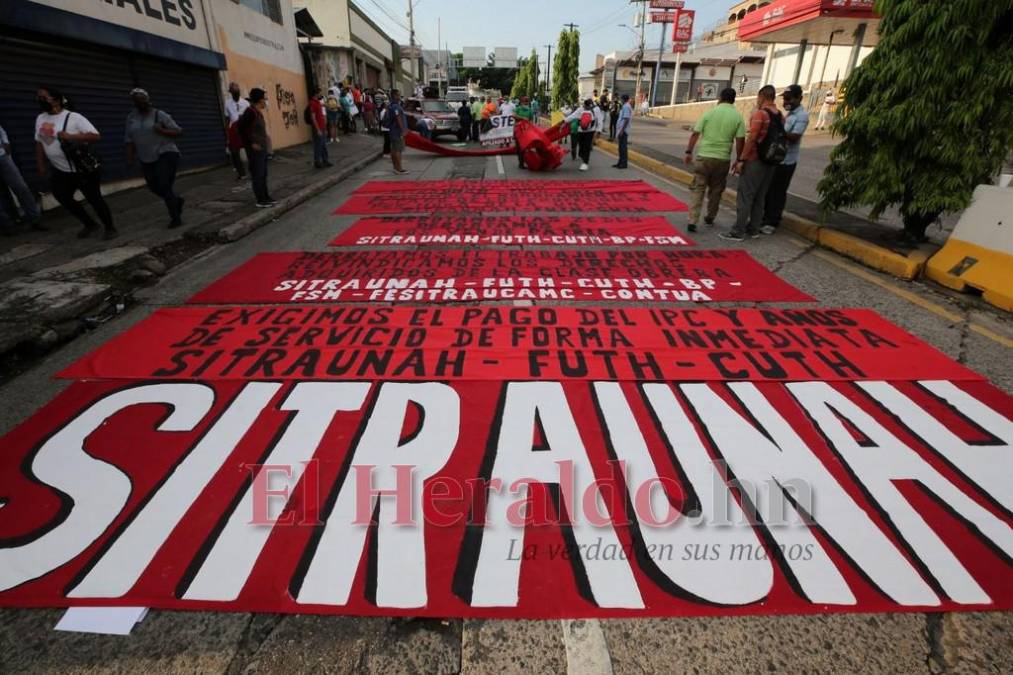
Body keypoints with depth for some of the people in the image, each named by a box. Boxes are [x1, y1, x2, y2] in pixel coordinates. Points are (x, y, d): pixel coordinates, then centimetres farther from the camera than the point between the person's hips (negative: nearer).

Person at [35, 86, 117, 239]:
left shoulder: (73, 117, -12)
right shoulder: (40, 119, 8)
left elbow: (95, 136, -21)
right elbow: (39, 142, 15)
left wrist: (69, 136, -27)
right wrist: (40, 165, 12)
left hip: (84, 169, -8)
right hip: (60, 171, 8)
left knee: (94, 199, -2)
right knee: (63, 199, 11)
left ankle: (109, 227, 13)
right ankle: (90, 224, 26)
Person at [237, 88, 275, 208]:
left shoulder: (258, 112, 12)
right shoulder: (250, 111, -14)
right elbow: (241, 128, -17)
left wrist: (264, 143, 11)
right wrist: (251, 143, -16)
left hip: (262, 148, 9)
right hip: (255, 149, -9)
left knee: (263, 174, 14)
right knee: (258, 175, -4)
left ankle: (266, 197, 21)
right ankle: (261, 200, 1)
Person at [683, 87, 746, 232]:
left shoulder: (709, 113, 0)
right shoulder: (738, 117, 1)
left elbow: (695, 134, -4)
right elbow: (740, 141, -2)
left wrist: (688, 152, 3)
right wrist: (739, 160, 7)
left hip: (704, 156, -1)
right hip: (723, 159, 1)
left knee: (698, 189, 1)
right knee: (716, 190, 17)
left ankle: (693, 221, -9)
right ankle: (710, 217, 29)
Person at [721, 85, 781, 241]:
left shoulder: (760, 113, -12)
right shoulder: (779, 115, 11)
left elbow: (752, 138, -18)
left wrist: (741, 159, -16)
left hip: (754, 160, -8)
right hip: (770, 162, 8)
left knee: (745, 196, -6)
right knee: (759, 197, 12)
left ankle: (738, 231, -6)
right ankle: (753, 229, 17)